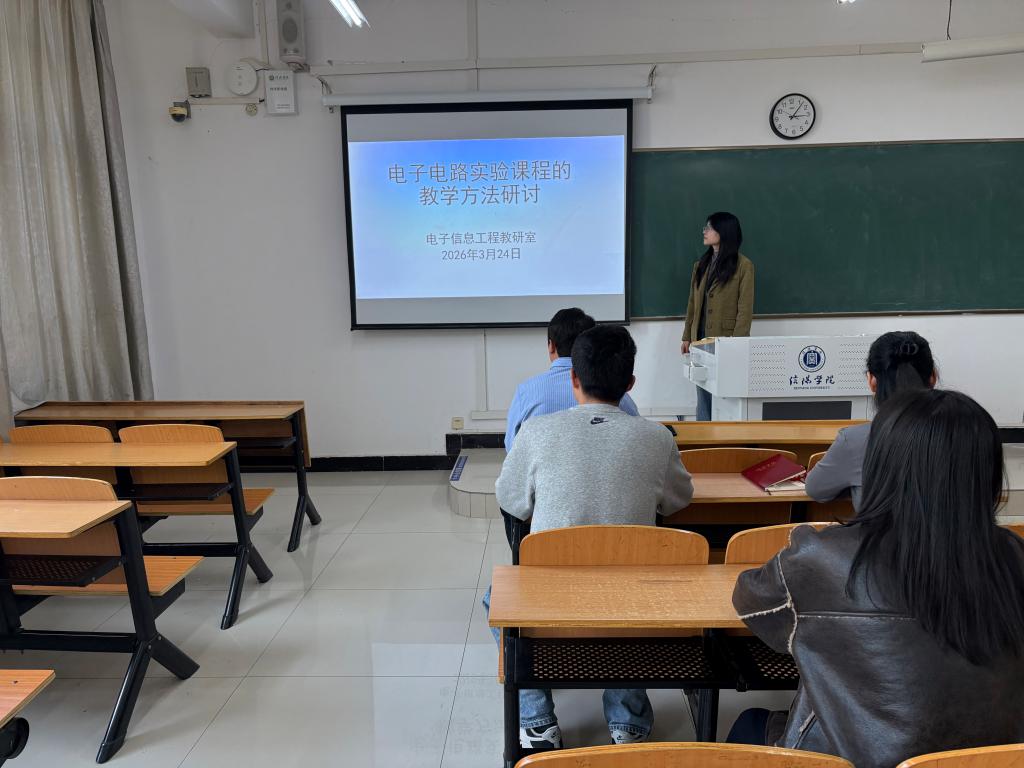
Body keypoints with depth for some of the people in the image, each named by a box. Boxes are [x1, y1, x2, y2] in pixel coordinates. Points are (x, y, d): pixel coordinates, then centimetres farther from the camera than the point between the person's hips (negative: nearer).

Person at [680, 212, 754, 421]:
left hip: (726, 340, -6)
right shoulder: (701, 265, 13)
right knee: (704, 395, 11)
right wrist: (687, 337, 10)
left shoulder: (743, 266, -5)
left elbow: (745, 309, -9)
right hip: (701, 339, 6)